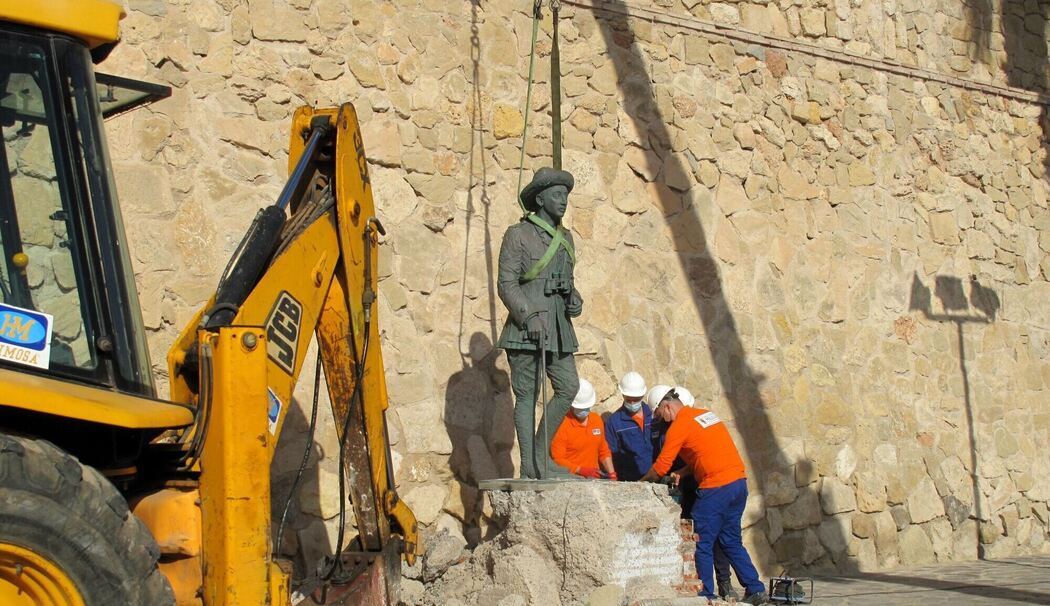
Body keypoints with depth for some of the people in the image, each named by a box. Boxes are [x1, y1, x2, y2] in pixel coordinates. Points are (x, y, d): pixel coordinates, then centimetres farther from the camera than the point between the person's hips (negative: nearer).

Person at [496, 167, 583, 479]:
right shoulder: (518, 234, -3)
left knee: (569, 387, 1)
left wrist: (574, 300, 3)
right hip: (526, 326, -7)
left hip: (558, 326, 7)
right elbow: (506, 283, -9)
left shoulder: (565, 237, 18)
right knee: (527, 394, -3)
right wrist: (528, 317, -19)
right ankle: (529, 465, 1)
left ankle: (541, 453, 14)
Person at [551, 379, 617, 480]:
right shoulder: (561, 425, -7)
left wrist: (612, 475, 12)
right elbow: (557, 460, -11)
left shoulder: (597, 420, 15)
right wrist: (581, 470, -22)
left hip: (595, 477, 6)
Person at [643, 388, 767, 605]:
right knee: (732, 542, 16)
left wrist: (642, 483, 13)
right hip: (739, 482, 8)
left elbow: (660, 467, -4)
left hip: (716, 488, -8)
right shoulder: (706, 414, 17)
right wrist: (680, 474, 17)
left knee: (703, 544, 3)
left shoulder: (679, 426, -6)